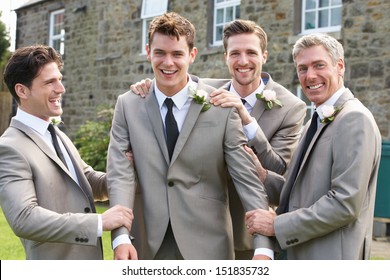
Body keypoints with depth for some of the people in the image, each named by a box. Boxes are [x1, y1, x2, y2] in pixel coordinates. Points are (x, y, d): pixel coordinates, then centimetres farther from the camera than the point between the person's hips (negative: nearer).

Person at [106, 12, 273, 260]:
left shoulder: (222, 107, -6)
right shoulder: (128, 105, 1)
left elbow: (247, 178, -9)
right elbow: (120, 173, -7)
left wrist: (263, 246, -19)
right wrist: (121, 236, -21)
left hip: (207, 244, -1)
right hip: (148, 244, 2)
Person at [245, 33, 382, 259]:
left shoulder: (354, 119, -16)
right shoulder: (318, 122, 13)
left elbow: (345, 203, -22)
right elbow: (304, 191, 11)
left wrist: (278, 225, -18)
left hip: (332, 258, -8)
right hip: (299, 254, 8)